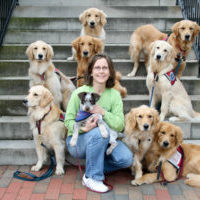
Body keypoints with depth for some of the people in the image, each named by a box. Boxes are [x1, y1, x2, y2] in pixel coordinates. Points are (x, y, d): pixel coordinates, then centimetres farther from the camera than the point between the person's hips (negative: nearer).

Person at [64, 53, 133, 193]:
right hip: (77, 140, -3)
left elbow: (119, 126, -9)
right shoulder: (80, 92, -11)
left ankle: (94, 167, 5)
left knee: (127, 159, -19)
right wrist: (84, 128, -29)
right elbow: (68, 121, -9)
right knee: (100, 132, -35)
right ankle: (91, 177, -16)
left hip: (103, 140, 4)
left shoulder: (115, 95, -3)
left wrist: (103, 112, -25)